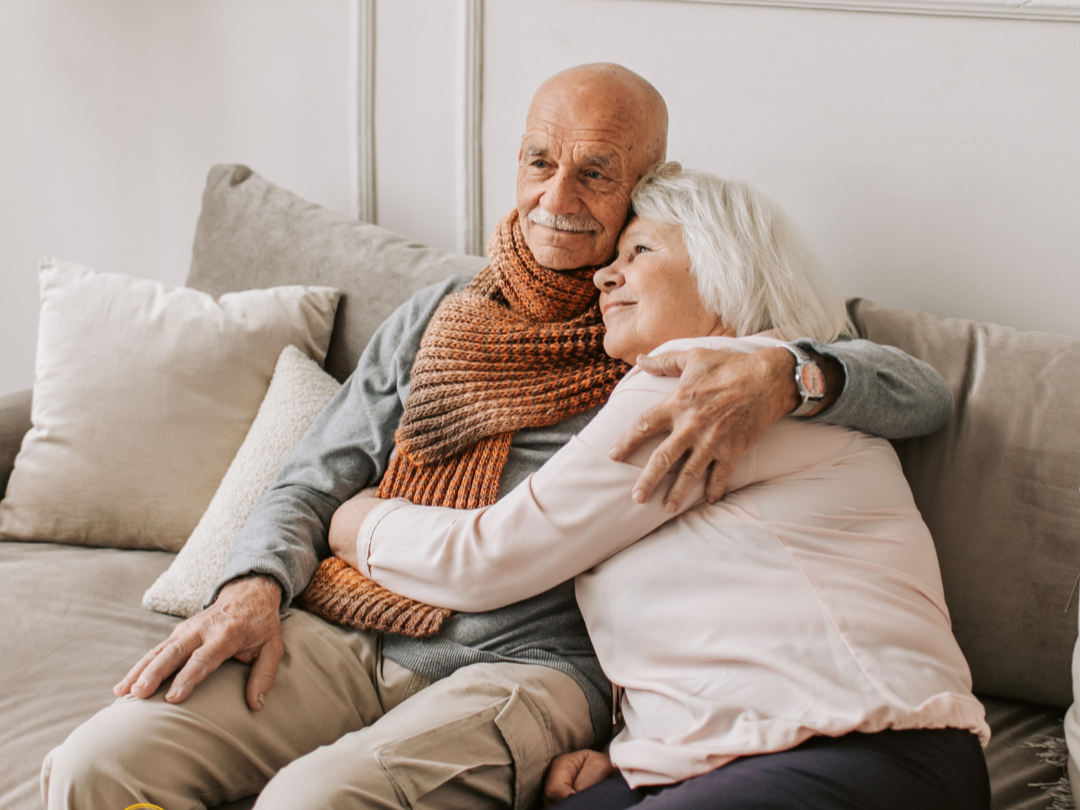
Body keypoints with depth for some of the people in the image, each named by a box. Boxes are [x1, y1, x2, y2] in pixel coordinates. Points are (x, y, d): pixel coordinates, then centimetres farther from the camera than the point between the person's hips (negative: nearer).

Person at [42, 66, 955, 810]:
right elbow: (311, 484, 18)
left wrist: (785, 374, -25)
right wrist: (256, 585, -5)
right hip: (345, 636, 4)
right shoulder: (440, 314, 17)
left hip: (530, 660, -4)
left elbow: (924, 393, -3)